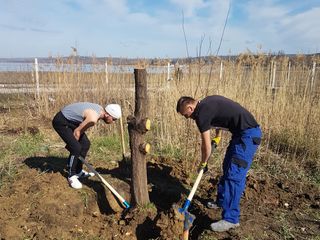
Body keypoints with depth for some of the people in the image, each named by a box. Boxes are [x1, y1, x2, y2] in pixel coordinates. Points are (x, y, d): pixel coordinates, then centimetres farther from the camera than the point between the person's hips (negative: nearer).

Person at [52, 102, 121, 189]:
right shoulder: (93, 118, -31)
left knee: (85, 144, 9)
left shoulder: (100, 109, -3)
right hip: (61, 122, -10)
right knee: (76, 148, -16)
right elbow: (77, 132, -19)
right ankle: (71, 176, 5)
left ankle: (78, 171, 23)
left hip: (71, 121, 10)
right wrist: (73, 145, -2)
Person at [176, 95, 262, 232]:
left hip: (248, 134, -10)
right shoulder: (207, 102, 10)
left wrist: (203, 163, 7)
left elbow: (206, 145, -9)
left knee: (234, 175, -10)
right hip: (242, 133, 10)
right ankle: (222, 201, 30)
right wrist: (218, 136, 23)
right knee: (227, 168, 17)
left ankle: (231, 219, -4)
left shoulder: (201, 113, -16)